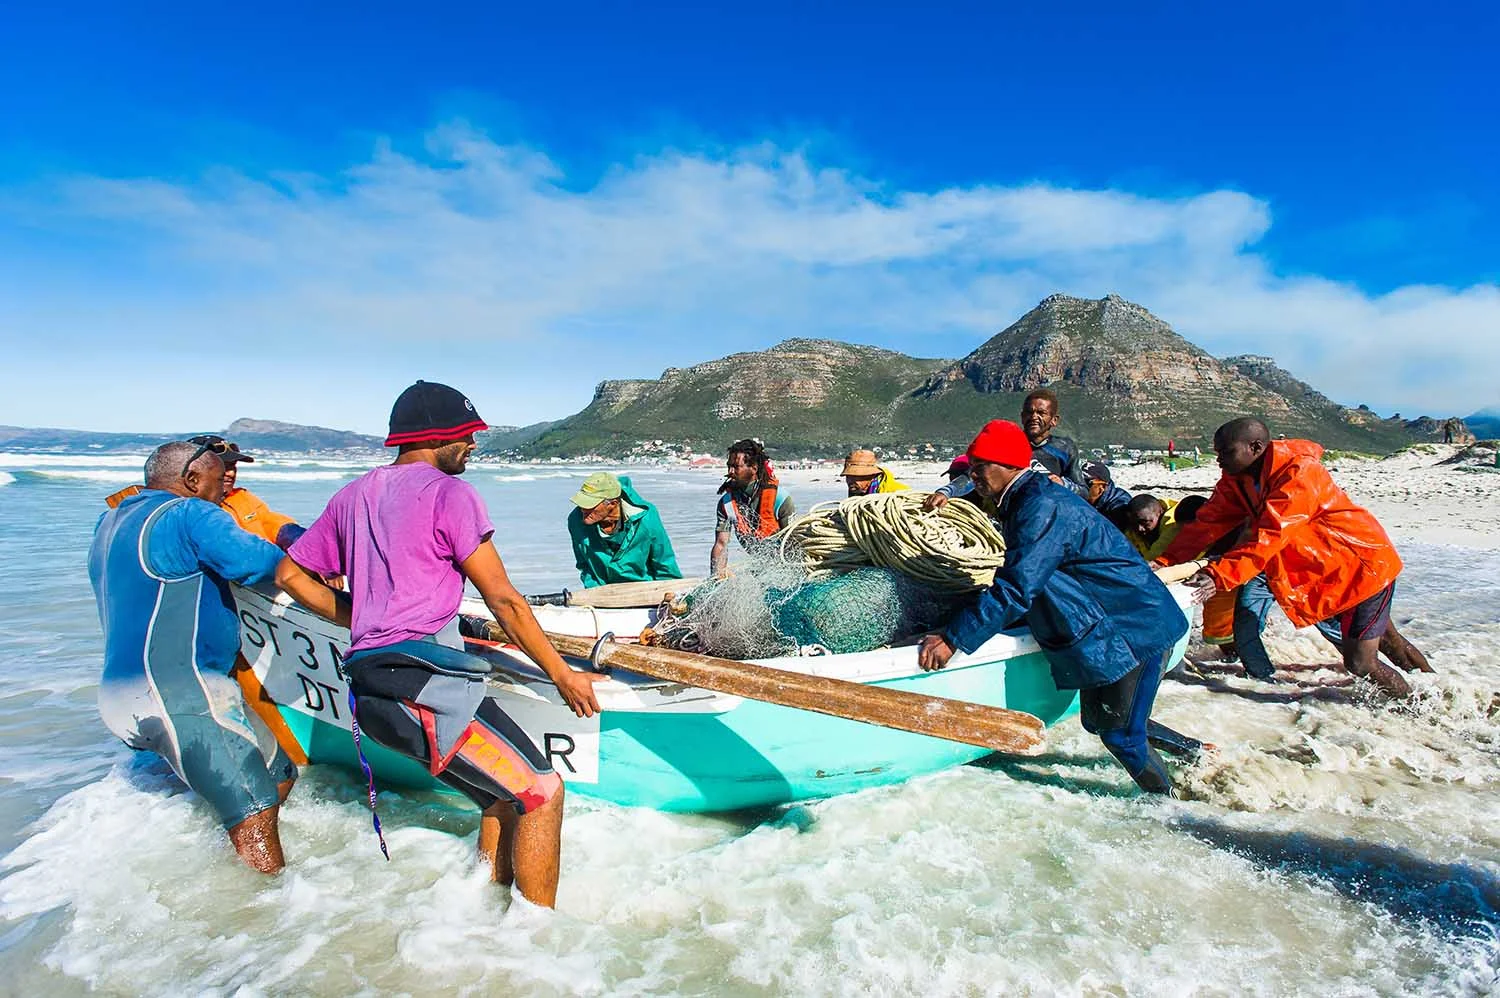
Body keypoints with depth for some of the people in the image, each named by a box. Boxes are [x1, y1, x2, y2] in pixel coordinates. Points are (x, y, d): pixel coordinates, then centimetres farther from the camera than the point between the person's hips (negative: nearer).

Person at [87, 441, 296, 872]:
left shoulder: (111, 521, 21)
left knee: (279, 776, 13)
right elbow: (253, 560, -24)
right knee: (255, 812, -13)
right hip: (175, 693, -10)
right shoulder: (187, 514, -10)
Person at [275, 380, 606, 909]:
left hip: (369, 685, 9)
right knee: (542, 793, -6)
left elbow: (290, 575, 23)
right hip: (423, 682, -9)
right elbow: (503, 600, -6)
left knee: (505, 795, 18)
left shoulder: (353, 495, 18)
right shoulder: (448, 492, -5)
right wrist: (563, 675, -1)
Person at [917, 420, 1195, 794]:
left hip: (1136, 627, -10)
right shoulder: (1029, 500, 9)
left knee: (1118, 734, -3)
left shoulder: (1043, 507, -23)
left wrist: (953, 639, -28)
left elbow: (1016, 590, -29)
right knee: (1100, 721, 19)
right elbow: (1022, 584, 17)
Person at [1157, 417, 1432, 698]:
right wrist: (1164, 561, -22)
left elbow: (1270, 536, -38)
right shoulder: (1235, 479, -5)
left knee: (1360, 664, -3)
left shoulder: (1298, 472, -29)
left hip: (1365, 562, -8)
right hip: (1323, 567, 8)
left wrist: (1219, 575, -47)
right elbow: (1207, 523, -11)